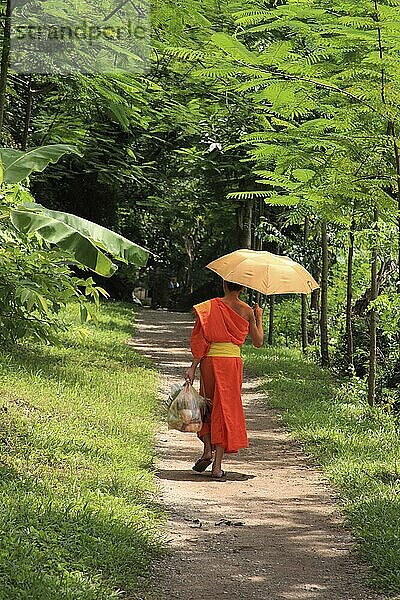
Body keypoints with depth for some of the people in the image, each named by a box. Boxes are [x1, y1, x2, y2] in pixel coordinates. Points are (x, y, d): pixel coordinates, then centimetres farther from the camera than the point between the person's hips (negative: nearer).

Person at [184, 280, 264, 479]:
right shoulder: (247, 311, 2)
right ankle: (217, 466, 1)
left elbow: (202, 340, -6)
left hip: (210, 360, 0)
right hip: (233, 361, 0)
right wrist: (259, 318, 23)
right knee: (226, 409, 4)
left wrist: (193, 367, -5)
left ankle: (208, 450, 7)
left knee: (208, 404, 20)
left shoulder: (212, 306, -1)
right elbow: (258, 342, 10)